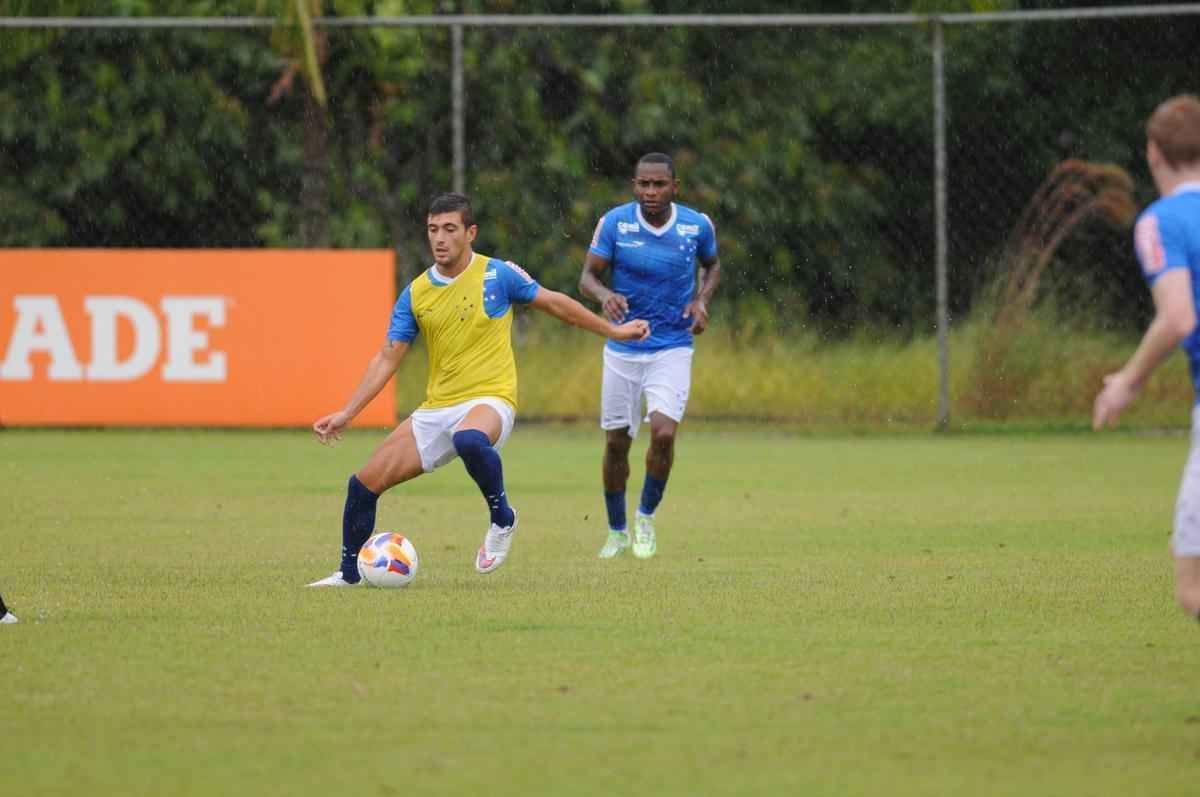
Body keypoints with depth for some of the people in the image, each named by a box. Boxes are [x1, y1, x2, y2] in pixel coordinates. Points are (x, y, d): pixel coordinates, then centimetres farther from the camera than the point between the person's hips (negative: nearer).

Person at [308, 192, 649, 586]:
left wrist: (613, 330, 14)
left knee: (469, 439, -42)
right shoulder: (415, 294, 5)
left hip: (489, 400, -5)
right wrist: (346, 414, -2)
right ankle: (348, 574, 18)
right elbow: (387, 358, 7)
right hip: (436, 407, 5)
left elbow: (554, 303, 9)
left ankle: (502, 519, -16)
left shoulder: (498, 275, -4)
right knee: (363, 485, -2)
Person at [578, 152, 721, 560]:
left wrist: (702, 300, -5)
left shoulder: (697, 225, -5)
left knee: (663, 433, -19)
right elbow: (587, 276, -6)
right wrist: (605, 295, -29)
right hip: (623, 350, 1)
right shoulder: (614, 222, -9)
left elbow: (712, 265, 15)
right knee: (616, 442, 5)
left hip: (672, 349, -1)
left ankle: (647, 517, 4)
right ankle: (616, 531, 25)